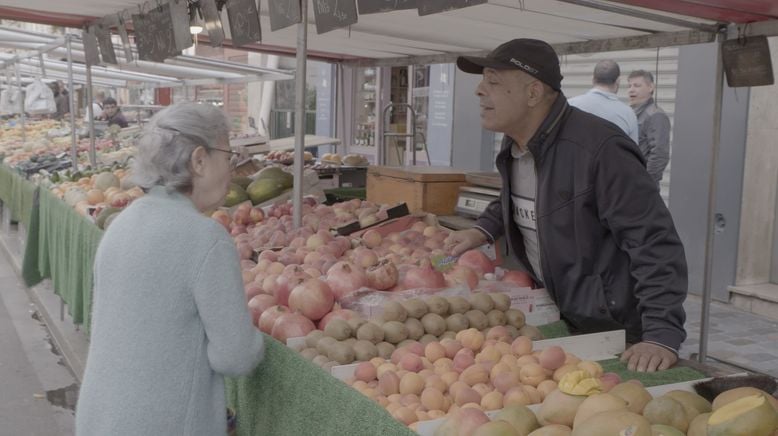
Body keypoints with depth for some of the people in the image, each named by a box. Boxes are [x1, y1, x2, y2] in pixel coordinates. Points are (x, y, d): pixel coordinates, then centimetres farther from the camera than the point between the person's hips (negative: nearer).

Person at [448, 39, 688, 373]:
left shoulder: (599, 149, -26)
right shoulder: (514, 145, 2)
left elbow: (655, 244, -27)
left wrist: (662, 335, -32)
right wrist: (483, 230, 7)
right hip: (551, 320, 8)